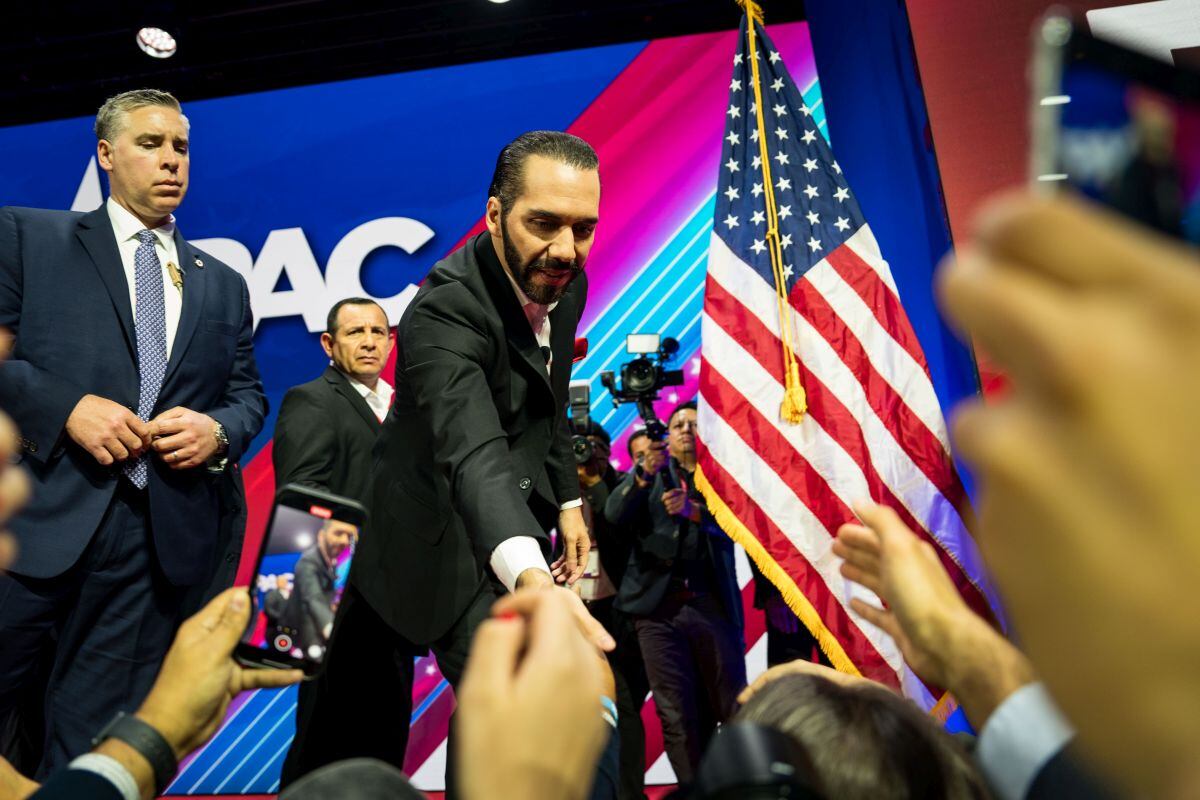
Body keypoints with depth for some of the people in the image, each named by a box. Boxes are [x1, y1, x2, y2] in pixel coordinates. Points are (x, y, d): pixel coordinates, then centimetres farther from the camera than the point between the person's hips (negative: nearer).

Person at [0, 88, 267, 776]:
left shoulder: (224, 284, 17)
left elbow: (249, 395, 16)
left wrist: (220, 433, -4)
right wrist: (67, 406, -14)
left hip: (162, 536, 2)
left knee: (90, 754, 10)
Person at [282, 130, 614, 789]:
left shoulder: (567, 281, -4)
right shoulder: (444, 309, -28)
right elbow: (472, 455, -45)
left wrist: (568, 498, 9)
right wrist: (530, 578, -61)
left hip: (514, 531, 7)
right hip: (439, 545, -6)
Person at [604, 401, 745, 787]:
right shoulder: (650, 474, 15)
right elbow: (614, 514, -2)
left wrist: (693, 510, -23)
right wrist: (644, 473, -17)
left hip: (713, 603, 0)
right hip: (658, 605, 1)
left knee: (735, 708, -1)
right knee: (677, 715, 1)